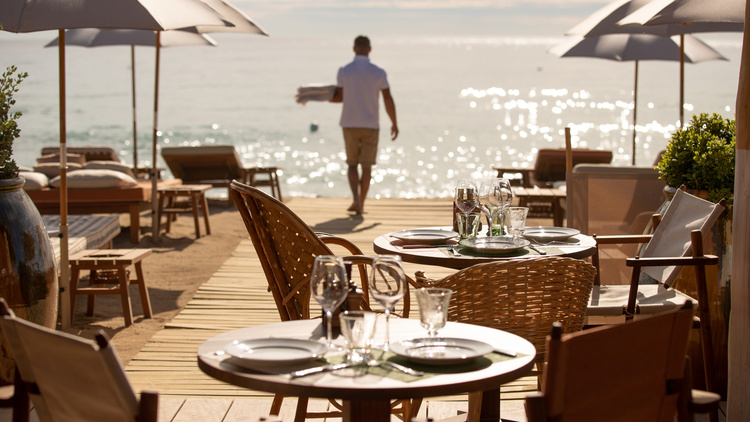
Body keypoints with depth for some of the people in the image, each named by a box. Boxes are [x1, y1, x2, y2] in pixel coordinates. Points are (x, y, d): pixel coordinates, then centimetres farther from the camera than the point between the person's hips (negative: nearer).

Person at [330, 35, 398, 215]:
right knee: (366, 166, 9)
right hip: (371, 126, -1)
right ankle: (361, 205, 8)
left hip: (350, 125, 1)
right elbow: (388, 101, -5)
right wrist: (394, 124, 7)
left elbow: (339, 97, 5)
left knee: (352, 164, 12)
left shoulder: (344, 71, -5)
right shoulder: (379, 72, -6)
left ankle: (356, 199, -9)